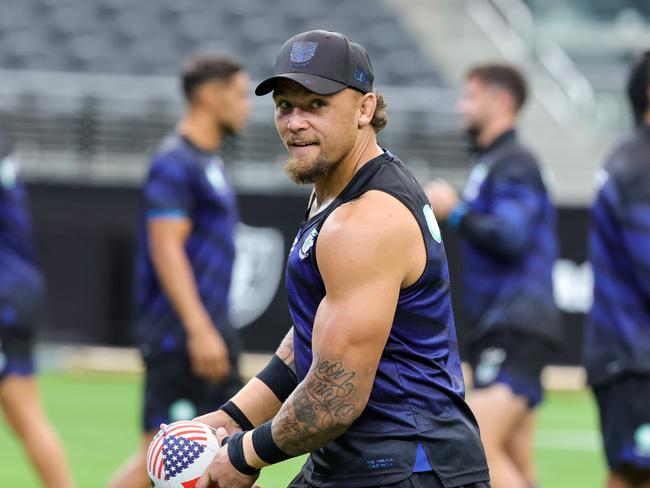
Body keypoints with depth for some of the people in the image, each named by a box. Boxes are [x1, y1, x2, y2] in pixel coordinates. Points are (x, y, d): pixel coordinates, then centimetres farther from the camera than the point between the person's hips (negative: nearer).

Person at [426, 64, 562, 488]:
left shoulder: (515, 163, -9)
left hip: (517, 330, -10)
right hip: (500, 331, 10)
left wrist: (453, 212, -12)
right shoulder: (490, 163, 21)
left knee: (479, 445, -22)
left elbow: (509, 235, -22)